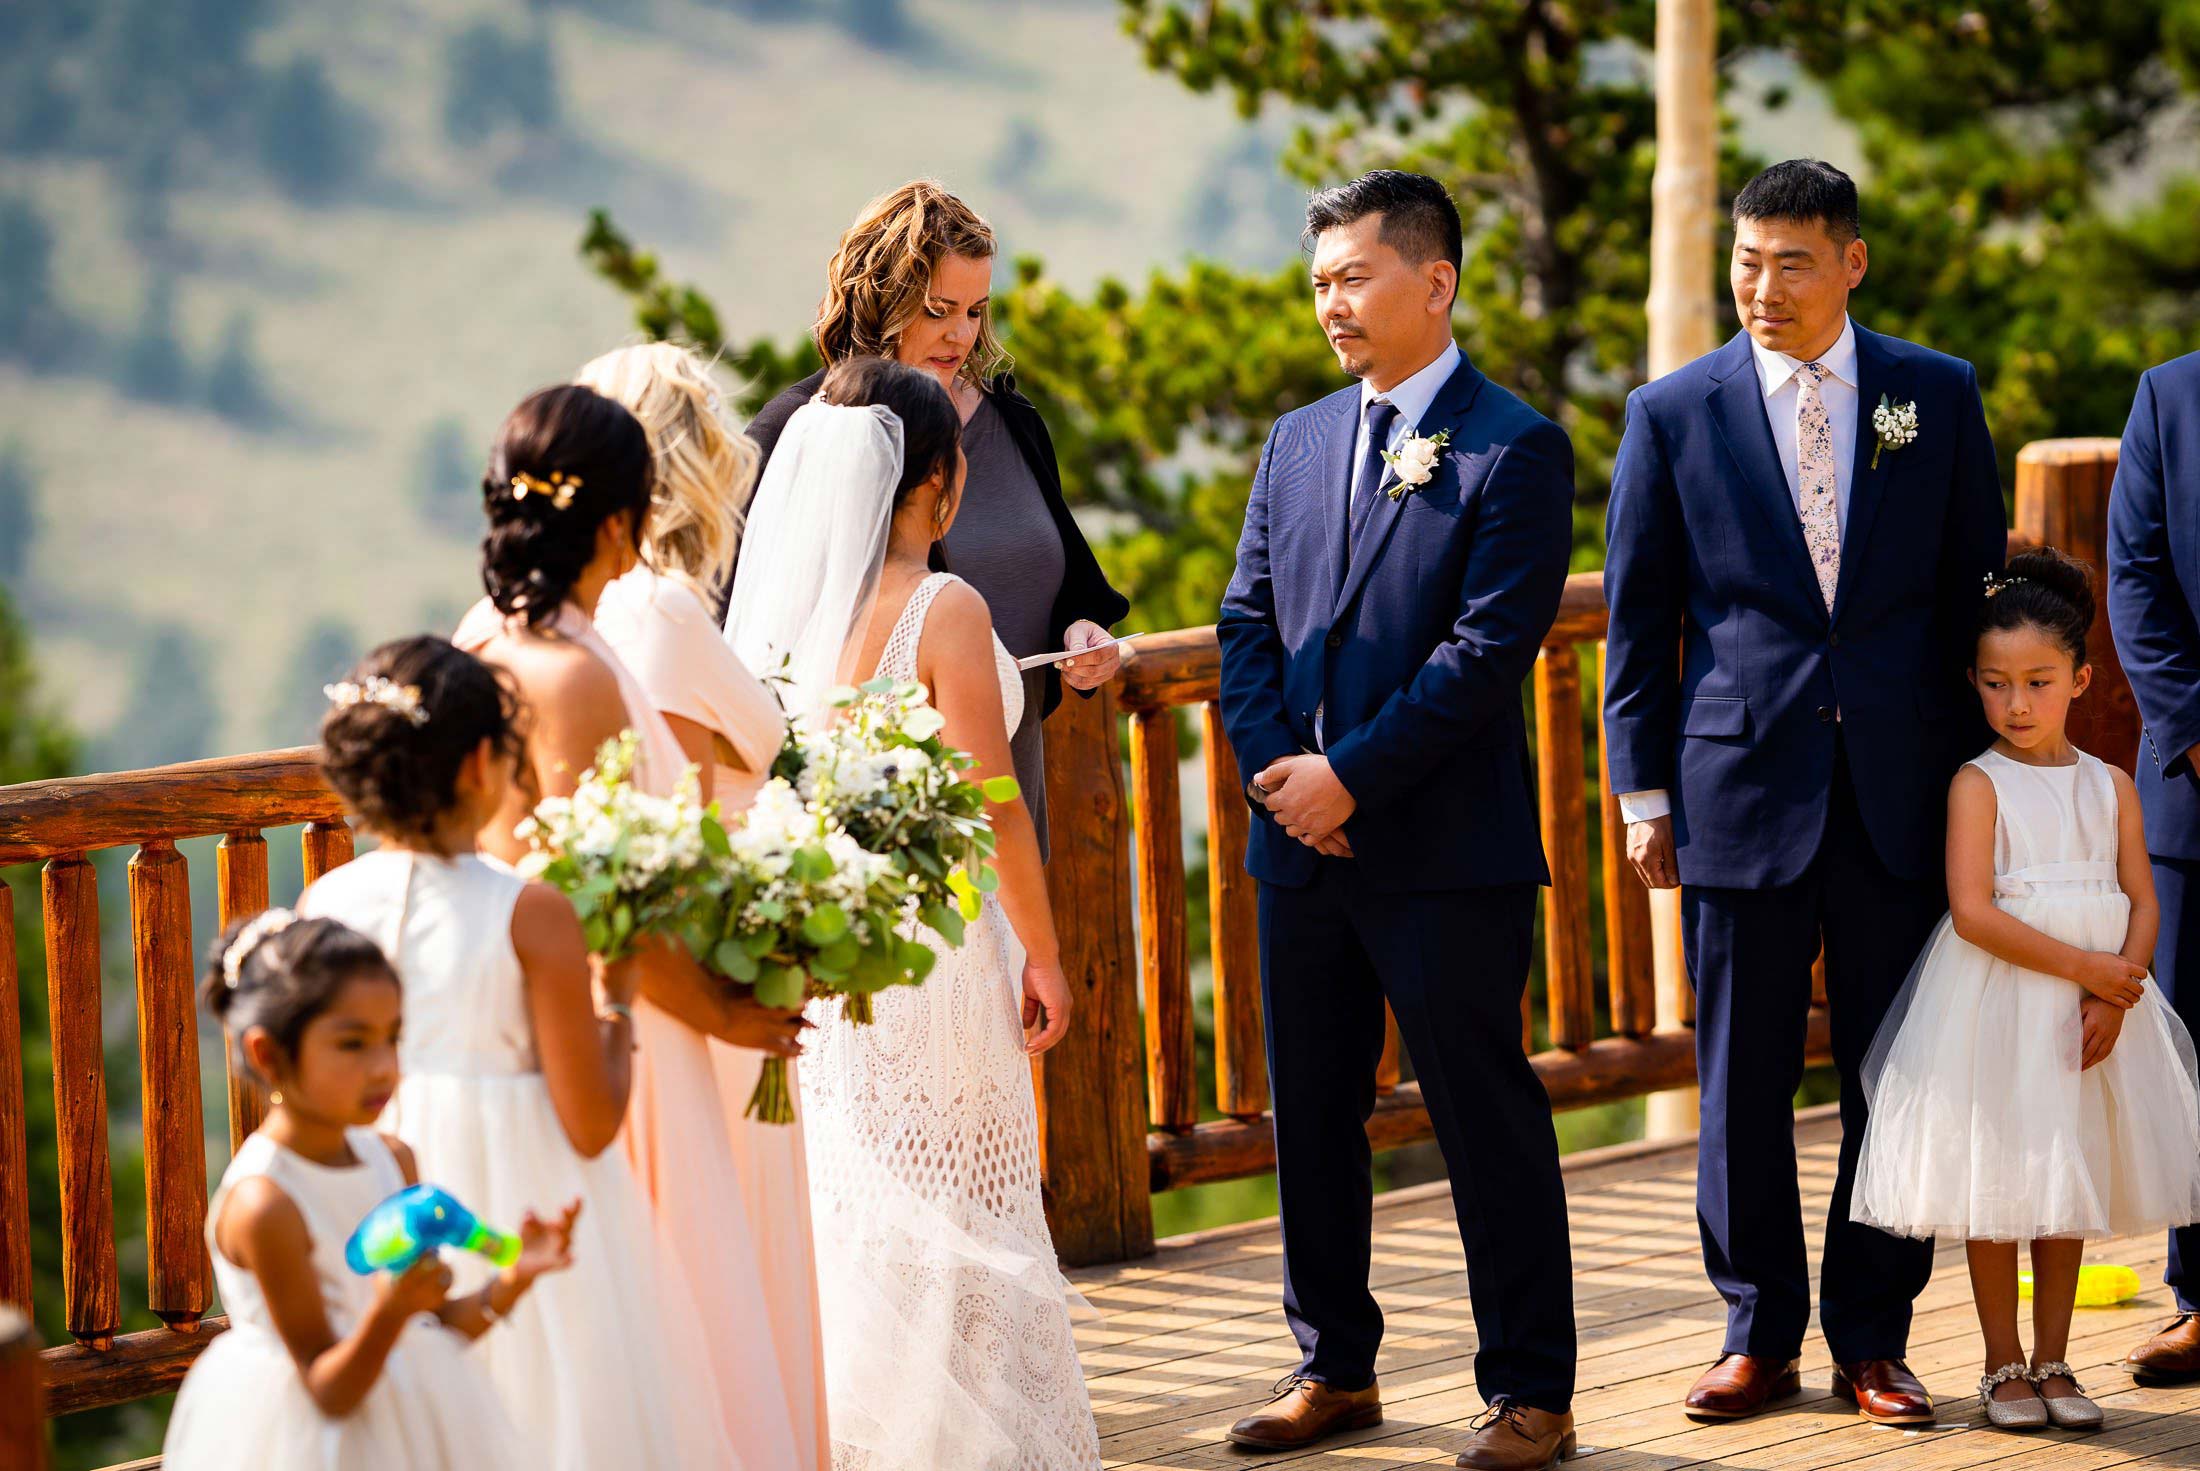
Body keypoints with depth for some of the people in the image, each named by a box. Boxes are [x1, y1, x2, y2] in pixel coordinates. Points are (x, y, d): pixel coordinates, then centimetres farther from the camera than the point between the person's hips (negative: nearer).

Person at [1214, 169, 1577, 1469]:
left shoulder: (1513, 448, -7)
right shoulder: (1297, 443, 14)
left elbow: (1490, 650, -14)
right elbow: (1248, 620, 12)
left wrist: (1352, 774, -17)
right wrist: (1274, 766, -5)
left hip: (1448, 849, -6)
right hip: (1304, 845, 6)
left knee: (1489, 1120, 0)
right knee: (1311, 1116, 12)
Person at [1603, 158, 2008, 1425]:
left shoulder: (1940, 397, 5)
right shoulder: (1673, 414, 3)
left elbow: (1974, 592, 9)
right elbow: (1639, 619, 6)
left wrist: (1980, 773, 5)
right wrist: (1645, 792, 2)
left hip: (1903, 796, 1)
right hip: (1743, 789, 0)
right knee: (1743, 1083, 4)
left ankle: (1873, 1341, 15)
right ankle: (1761, 1334, 16)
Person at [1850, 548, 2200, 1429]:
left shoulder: (2111, 788, 6)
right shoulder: (1979, 785, -6)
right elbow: (1973, 911, -16)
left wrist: (2115, 995, -15)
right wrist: (2080, 965, -20)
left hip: (2089, 1014, 4)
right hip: (1995, 1003, -4)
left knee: (2068, 1190, 9)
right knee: (1994, 1188, 0)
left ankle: (2053, 1363, 18)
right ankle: (2004, 1365, 11)